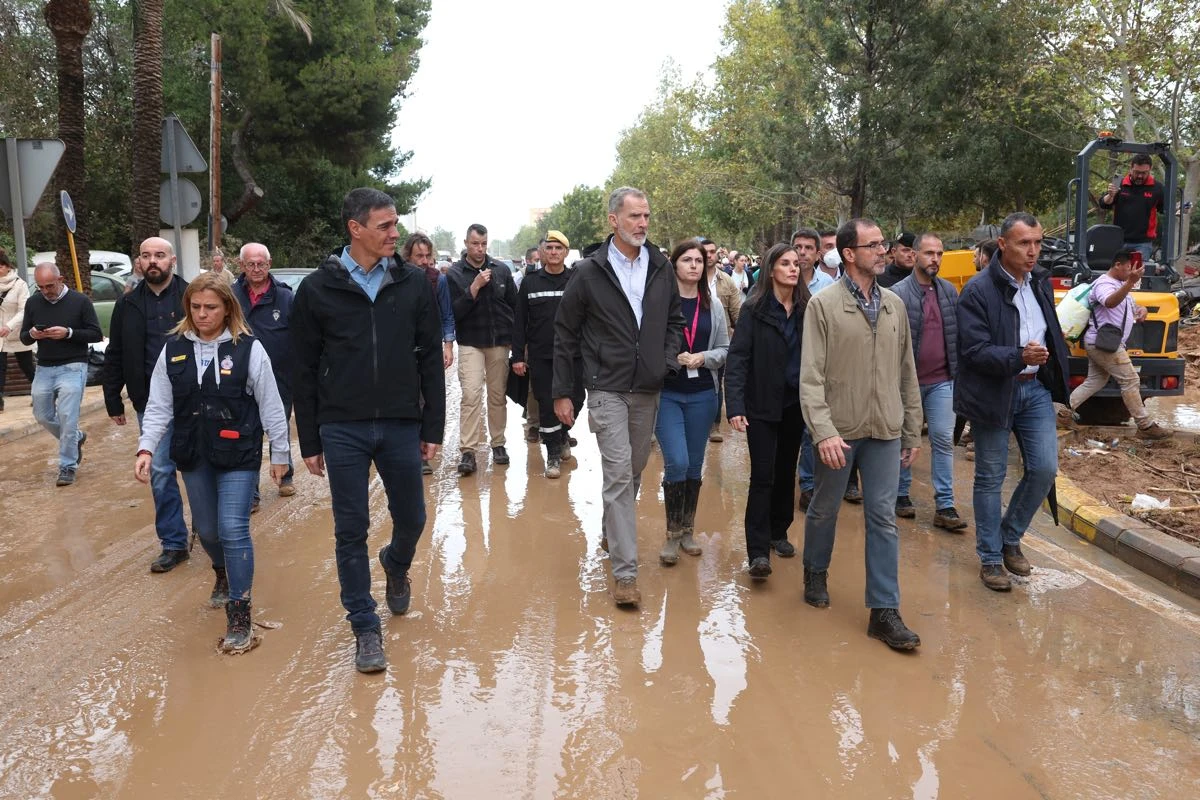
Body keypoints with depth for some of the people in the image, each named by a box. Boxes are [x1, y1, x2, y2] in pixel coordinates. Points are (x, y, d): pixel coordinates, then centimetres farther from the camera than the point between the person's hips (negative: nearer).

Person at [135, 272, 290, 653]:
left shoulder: (248, 348, -9)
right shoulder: (173, 348, 2)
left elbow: (270, 405, -4)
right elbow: (159, 406, 3)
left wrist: (280, 453, -1)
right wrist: (146, 448, -9)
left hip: (239, 455, -4)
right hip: (193, 455, 4)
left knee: (233, 530, -10)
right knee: (206, 529, 18)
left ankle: (239, 615, 0)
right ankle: (224, 574, 49)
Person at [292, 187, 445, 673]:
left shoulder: (413, 285, 2)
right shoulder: (317, 289, -2)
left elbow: (430, 359, 4)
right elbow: (304, 371, 1)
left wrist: (433, 428, 1)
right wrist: (310, 442, 1)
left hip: (401, 427, 2)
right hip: (342, 430, -1)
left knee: (411, 520, 12)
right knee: (351, 532, 4)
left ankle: (396, 566, 46)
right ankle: (365, 628, 17)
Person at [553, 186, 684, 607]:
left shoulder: (661, 269, 5)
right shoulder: (589, 271, -5)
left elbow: (675, 320, 17)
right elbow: (566, 334, 0)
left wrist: (668, 360, -1)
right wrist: (562, 393, -1)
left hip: (648, 390, 5)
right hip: (608, 390, -4)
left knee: (633, 473, 16)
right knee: (618, 474, -10)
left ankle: (611, 532, 40)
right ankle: (624, 570, -6)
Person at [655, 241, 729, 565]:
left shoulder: (713, 304, 6)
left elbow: (725, 349, 8)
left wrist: (703, 357, -10)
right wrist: (670, 357, -20)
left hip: (702, 394, 4)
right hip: (666, 393, -4)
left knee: (694, 465, 11)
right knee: (677, 462, -11)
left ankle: (688, 531, 26)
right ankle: (672, 534, 7)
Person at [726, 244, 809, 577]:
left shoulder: (807, 309, 1)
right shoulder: (755, 309, -9)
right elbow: (737, 358, -13)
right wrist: (735, 406, -21)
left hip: (795, 403, 4)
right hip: (762, 404, -4)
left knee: (786, 471, 15)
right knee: (763, 476, -5)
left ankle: (778, 533, 31)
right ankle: (758, 552, -2)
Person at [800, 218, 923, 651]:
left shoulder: (895, 305, 7)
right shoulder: (824, 304, -7)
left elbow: (907, 372, 11)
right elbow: (811, 375, -13)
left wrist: (912, 431, 10)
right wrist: (823, 431, -22)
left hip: (885, 432, 3)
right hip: (838, 430, -3)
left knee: (883, 518, 3)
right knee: (824, 510, 14)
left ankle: (884, 611, 9)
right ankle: (816, 573, 39)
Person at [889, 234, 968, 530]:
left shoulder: (949, 291, 6)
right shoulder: (898, 293, -8)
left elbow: (958, 333, 12)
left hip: (942, 381, 3)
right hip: (908, 380, -3)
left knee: (943, 439, 0)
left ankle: (945, 506, 4)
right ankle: (901, 495, 26)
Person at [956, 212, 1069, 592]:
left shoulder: (1041, 281, 6)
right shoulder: (978, 290, -15)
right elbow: (974, 351, -20)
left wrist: (1050, 363, 14)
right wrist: (1019, 357, -33)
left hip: (1036, 389, 6)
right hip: (993, 393, -6)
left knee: (1044, 469, 2)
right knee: (990, 478, 5)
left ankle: (1010, 538, 26)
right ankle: (990, 559, 19)